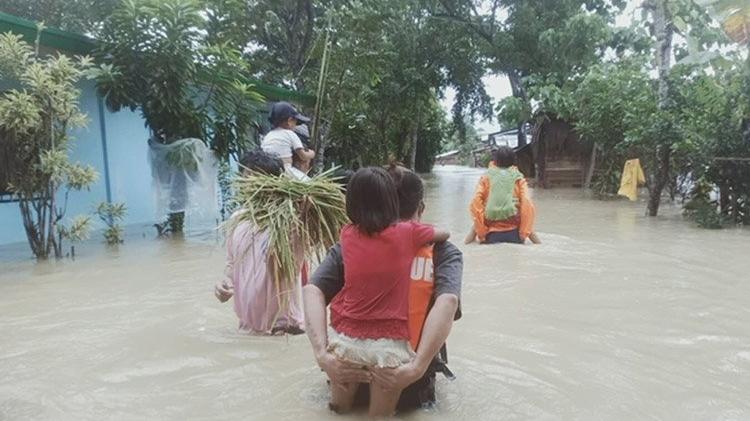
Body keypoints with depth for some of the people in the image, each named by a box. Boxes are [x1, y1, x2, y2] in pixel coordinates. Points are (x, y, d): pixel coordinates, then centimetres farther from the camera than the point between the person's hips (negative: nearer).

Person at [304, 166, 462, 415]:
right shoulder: (443, 252, -8)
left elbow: (312, 292, -18)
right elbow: (447, 303, -25)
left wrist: (323, 355, -25)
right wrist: (417, 368, -28)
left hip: (352, 372, 1)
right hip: (409, 386, 0)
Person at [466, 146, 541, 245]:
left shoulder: (487, 177, 7)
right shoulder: (518, 177, 7)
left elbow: (476, 203, -6)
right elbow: (527, 204, -6)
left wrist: (481, 233, -1)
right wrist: (525, 233, 0)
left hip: (492, 234, 0)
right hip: (514, 233, 0)